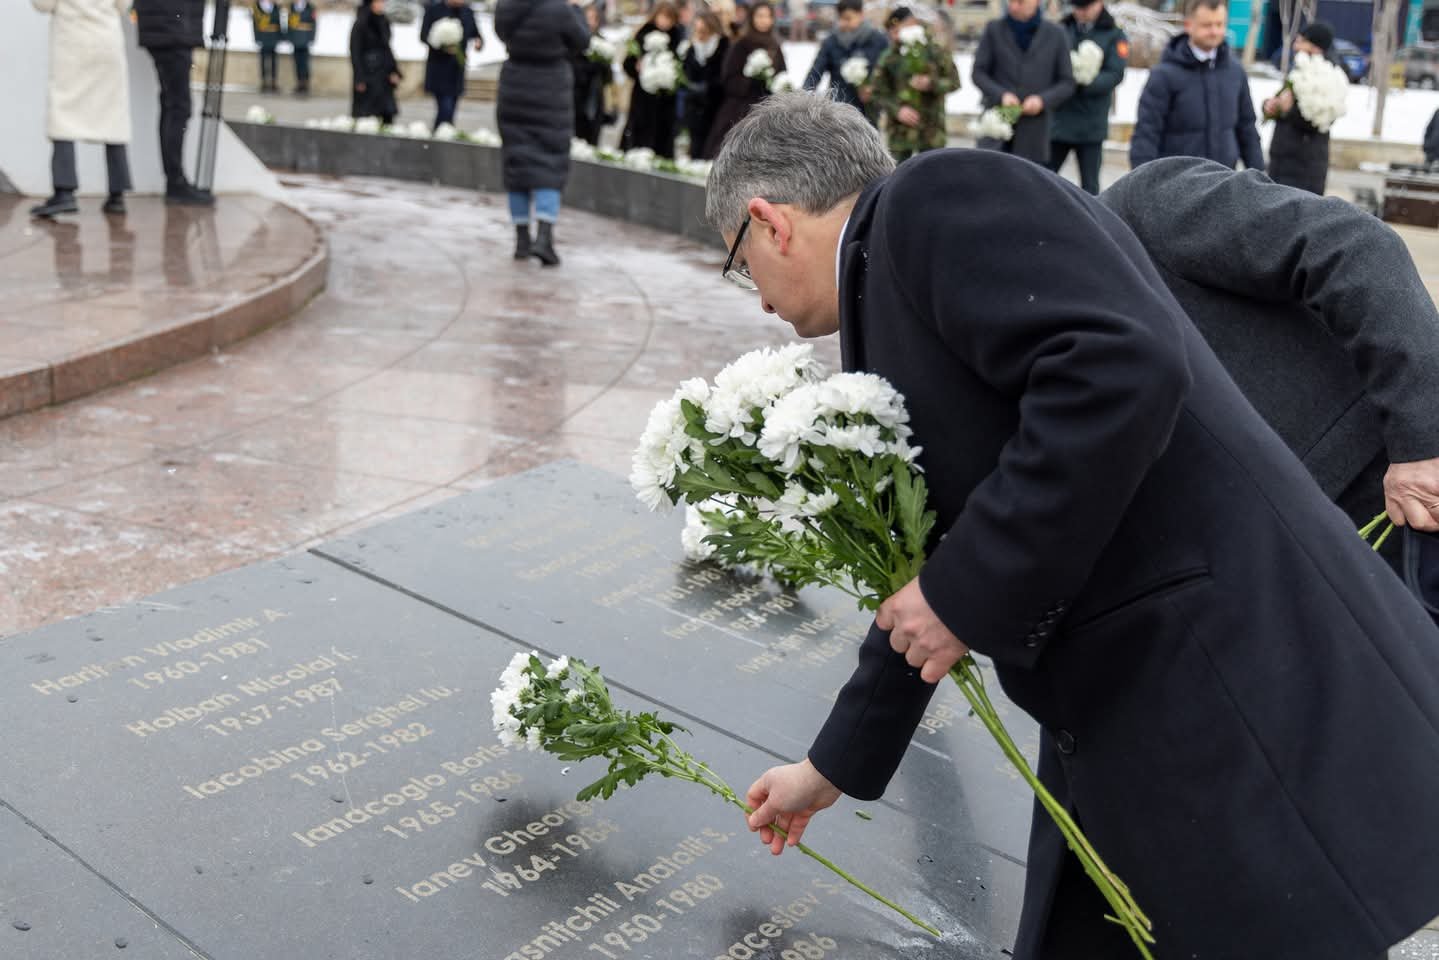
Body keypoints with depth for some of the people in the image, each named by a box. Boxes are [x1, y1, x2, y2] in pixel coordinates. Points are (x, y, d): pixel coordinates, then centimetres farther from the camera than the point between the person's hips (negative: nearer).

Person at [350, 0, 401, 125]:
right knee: (365, 113, -1)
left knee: (388, 113, 1)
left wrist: (394, 71, 9)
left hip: (383, 72, 6)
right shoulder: (360, 24, -10)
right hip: (367, 73, -6)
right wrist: (360, 79, -13)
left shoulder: (384, 22, 8)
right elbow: (355, 52, -10)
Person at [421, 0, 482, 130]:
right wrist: (442, 46, -22)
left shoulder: (468, 12, 9)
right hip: (439, 69, -5)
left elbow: (475, 34, 12)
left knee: (449, 111, 8)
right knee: (446, 110, -13)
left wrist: (478, 42, -13)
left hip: (457, 69, 5)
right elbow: (424, 36, -5)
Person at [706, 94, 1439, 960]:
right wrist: (836, 766, 35)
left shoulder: (943, 198, -9)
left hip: (1256, 700, -9)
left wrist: (967, 592, -17)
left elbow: (1124, 368, -26)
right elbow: (932, 576, 26)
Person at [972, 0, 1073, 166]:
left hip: (1034, 131, 0)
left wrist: (1043, 100, -13)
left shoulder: (1056, 36, 3)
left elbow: (1067, 83, 6)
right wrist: (1000, 95, -13)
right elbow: (978, 72, 5)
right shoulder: (994, 30, 4)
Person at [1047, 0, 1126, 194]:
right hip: (1058, 120, 2)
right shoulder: (1062, 31, 9)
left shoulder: (1114, 36, 2)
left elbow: (1115, 74, -8)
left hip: (1091, 126, -2)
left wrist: (1083, 83, -21)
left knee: (1089, 185, 5)